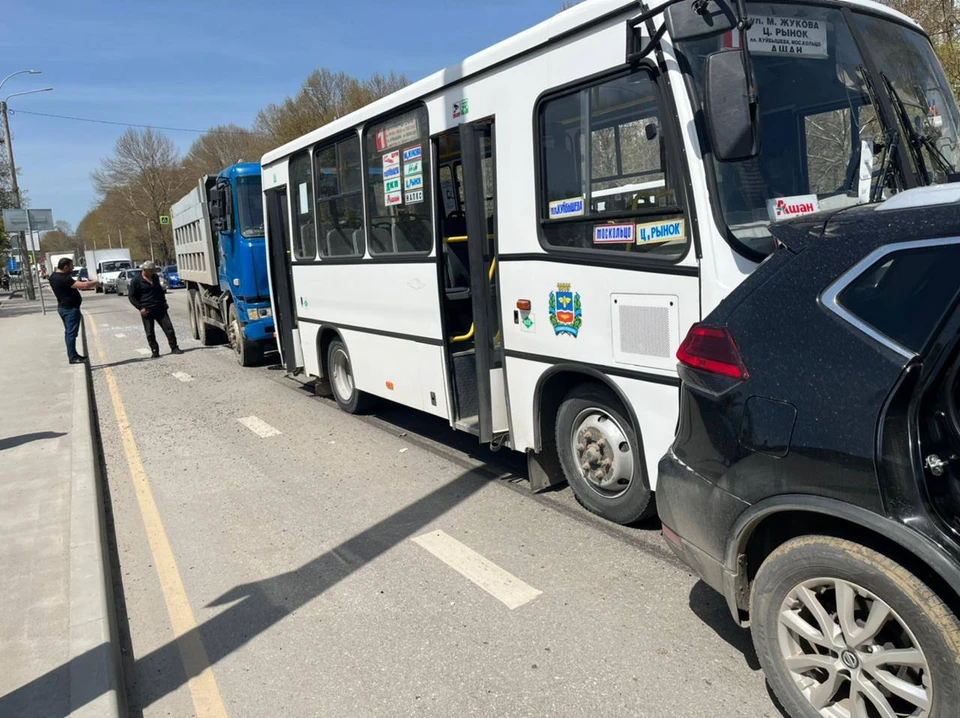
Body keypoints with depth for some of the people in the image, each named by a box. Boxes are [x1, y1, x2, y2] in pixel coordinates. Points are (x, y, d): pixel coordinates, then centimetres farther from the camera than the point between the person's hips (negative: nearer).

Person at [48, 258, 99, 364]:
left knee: (69, 332, 15)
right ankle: (72, 357, -5)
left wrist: (70, 275, 9)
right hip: (70, 308, -10)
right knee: (71, 333, -7)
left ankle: (72, 355, 22)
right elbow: (83, 285, -28)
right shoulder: (63, 279, -23)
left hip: (63, 307, 10)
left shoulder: (54, 276, 7)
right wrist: (96, 283, -14)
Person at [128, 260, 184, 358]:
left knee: (169, 328, -2)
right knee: (150, 333, 1)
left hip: (160, 309, 4)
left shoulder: (155, 277, 12)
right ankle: (155, 351, 9)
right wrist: (140, 307, -12)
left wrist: (164, 302, 18)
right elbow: (131, 296, -3)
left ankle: (174, 348, 4)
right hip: (147, 311, -4)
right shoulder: (136, 281, -4)